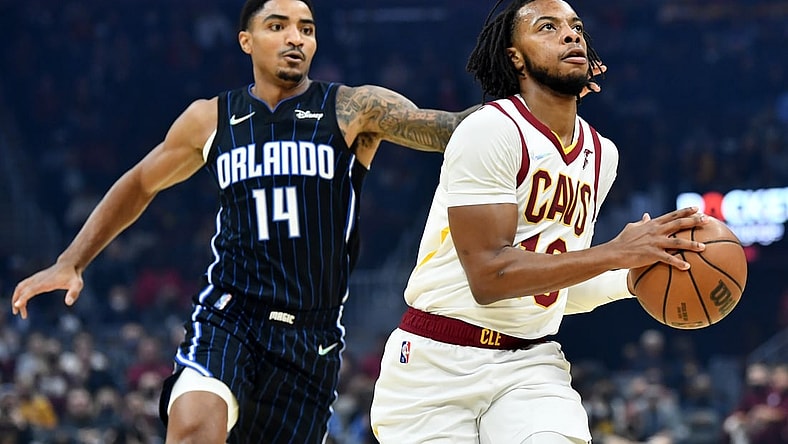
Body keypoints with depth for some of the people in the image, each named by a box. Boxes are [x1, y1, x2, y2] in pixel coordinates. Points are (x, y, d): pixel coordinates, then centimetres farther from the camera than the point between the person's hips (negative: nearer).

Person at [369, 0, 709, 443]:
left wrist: (636, 278, 2)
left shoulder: (602, 154, 11)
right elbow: (489, 276, -21)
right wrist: (615, 253, -22)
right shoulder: (491, 131, -13)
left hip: (532, 363, 5)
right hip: (437, 361, -5)